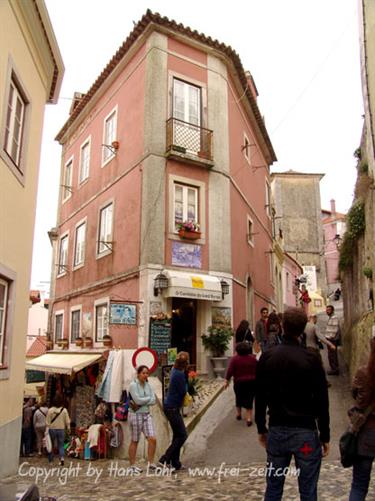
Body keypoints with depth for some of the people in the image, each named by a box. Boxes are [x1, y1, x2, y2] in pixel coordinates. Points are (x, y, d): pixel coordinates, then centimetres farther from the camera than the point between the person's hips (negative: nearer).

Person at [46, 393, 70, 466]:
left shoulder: (50, 410, -10)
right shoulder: (64, 410, -6)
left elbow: (47, 422, -6)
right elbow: (67, 421, 0)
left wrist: (47, 430, 3)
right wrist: (68, 428, 13)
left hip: (52, 429, -1)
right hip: (61, 429, 1)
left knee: (51, 445, 16)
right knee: (61, 445, 9)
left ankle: (50, 460, 24)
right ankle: (62, 458, -10)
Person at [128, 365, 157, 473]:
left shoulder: (147, 385, 7)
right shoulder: (133, 385, -12)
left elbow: (153, 401, -1)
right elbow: (138, 400, -22)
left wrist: (141, 404, -14)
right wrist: (148, 398, -7)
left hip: (146, 415, 6)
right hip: (135, 415, -6)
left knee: (152, 439, -2)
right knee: (134, 441, 5)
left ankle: (151, 463, 12)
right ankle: (132, 466, 18)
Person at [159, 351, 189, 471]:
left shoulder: (175, 370, 6)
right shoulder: (180, 374, -22)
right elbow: (183, 391, -15)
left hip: (171, 406, 10)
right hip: (172, 408, -10)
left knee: (177, 435, 16)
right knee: (182, 435, -2)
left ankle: (175, 463, 23)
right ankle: (164, 459, -1)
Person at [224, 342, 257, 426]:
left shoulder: (234, 359, -7)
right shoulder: (253, 358, 2)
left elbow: (230, 371, -13)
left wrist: (226, 380, -9)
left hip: (239, 382, -1)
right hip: (252, 382, 1)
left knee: (239, 398, 18)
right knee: (249, 400, 5)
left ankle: (238, 414, 34)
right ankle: (249, 418, -1)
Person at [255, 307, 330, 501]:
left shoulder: (267, 357, -2)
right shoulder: (311, 359, -11)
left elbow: (260, 397, 4)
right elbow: (322, 401, -7)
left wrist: (261, 429, 15)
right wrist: (324, 435, 3)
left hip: (276, 431, 3)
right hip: (305, 432, -3)